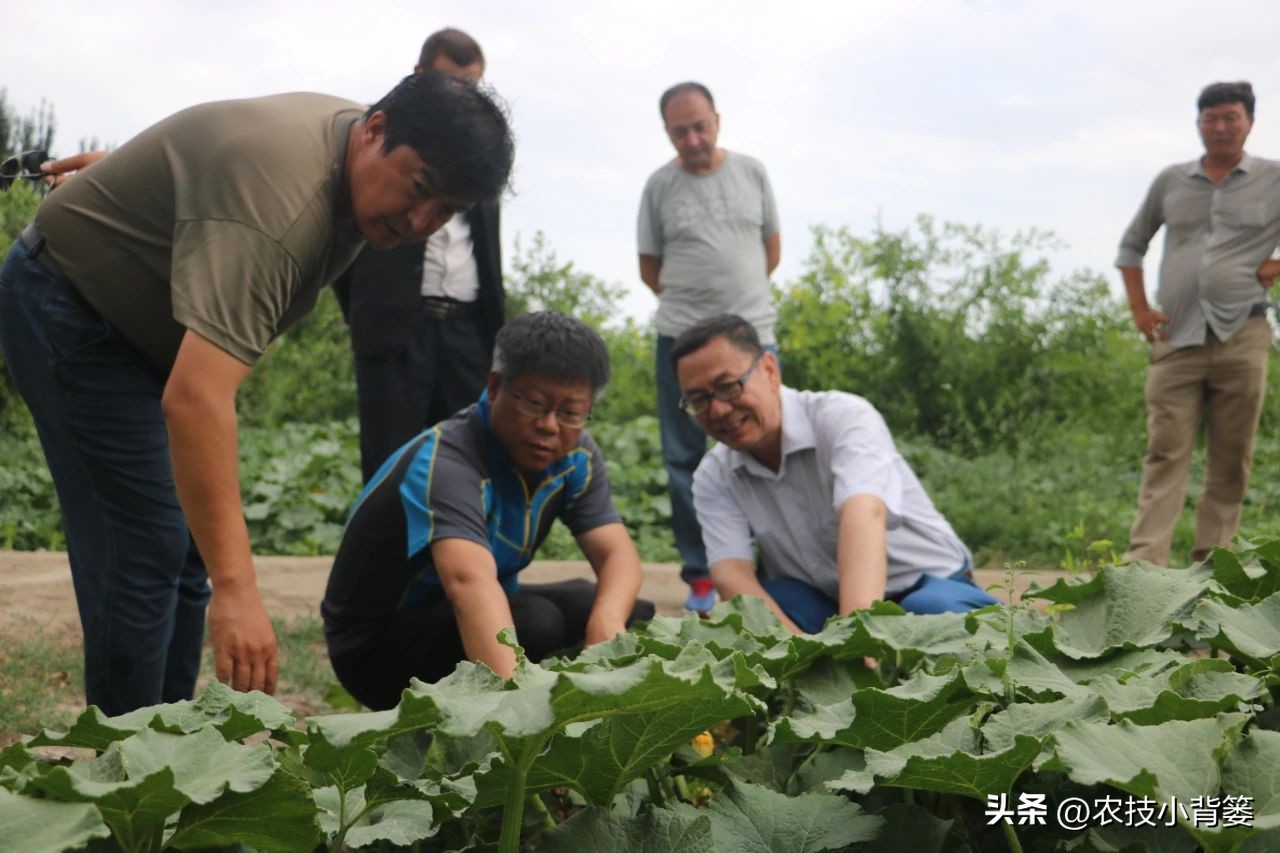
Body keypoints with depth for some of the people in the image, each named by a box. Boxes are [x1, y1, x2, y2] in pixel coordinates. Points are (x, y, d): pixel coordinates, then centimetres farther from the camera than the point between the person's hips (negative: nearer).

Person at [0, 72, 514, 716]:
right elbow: (194, 399, -47)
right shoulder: (275, 205, -38)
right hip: (65, 308, -9)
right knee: (147, 548, -15)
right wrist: (236, 589, -52)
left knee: (188, 544, 8)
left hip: (145, 324, 9)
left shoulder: (356, 159, -7)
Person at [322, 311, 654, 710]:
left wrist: (607, 621, -40)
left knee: (634, 617, -6)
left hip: (479, 620, 7)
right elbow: (469, 580, -48)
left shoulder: (575, 457, -7)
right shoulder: (445, 461, -31)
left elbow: (616, 551, -17)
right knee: (534, 623, -32)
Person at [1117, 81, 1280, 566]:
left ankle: (1211, 564, 10)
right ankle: (1144, 562, -9)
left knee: (1230, 460, 3)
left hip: (1241, 337, -1)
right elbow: (1132, 245, 21)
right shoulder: (1170, 181, 12)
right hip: (1176, 339, 1)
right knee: (1166, 453, -5)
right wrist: (1139, 308, 10)